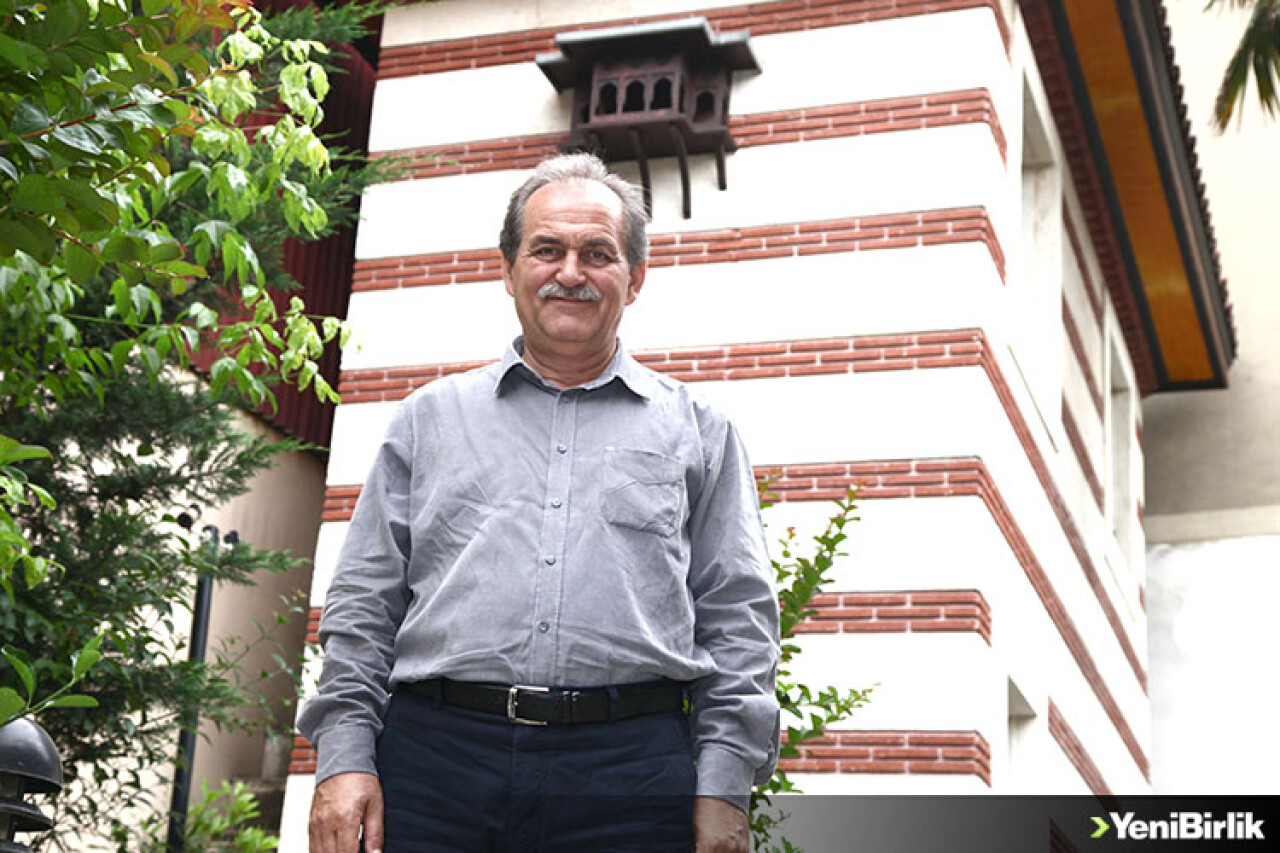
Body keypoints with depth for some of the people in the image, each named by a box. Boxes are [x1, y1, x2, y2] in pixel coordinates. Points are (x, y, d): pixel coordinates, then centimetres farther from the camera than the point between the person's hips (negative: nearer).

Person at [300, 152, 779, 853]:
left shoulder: (695, 430, 14)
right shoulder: (431, 418, 17)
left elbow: (737, 619, 9)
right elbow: (364, 602, 13)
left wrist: (723, 791, -1)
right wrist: (344, 756, 1)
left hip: (629, 776, 0)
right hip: (436, 753, 1)